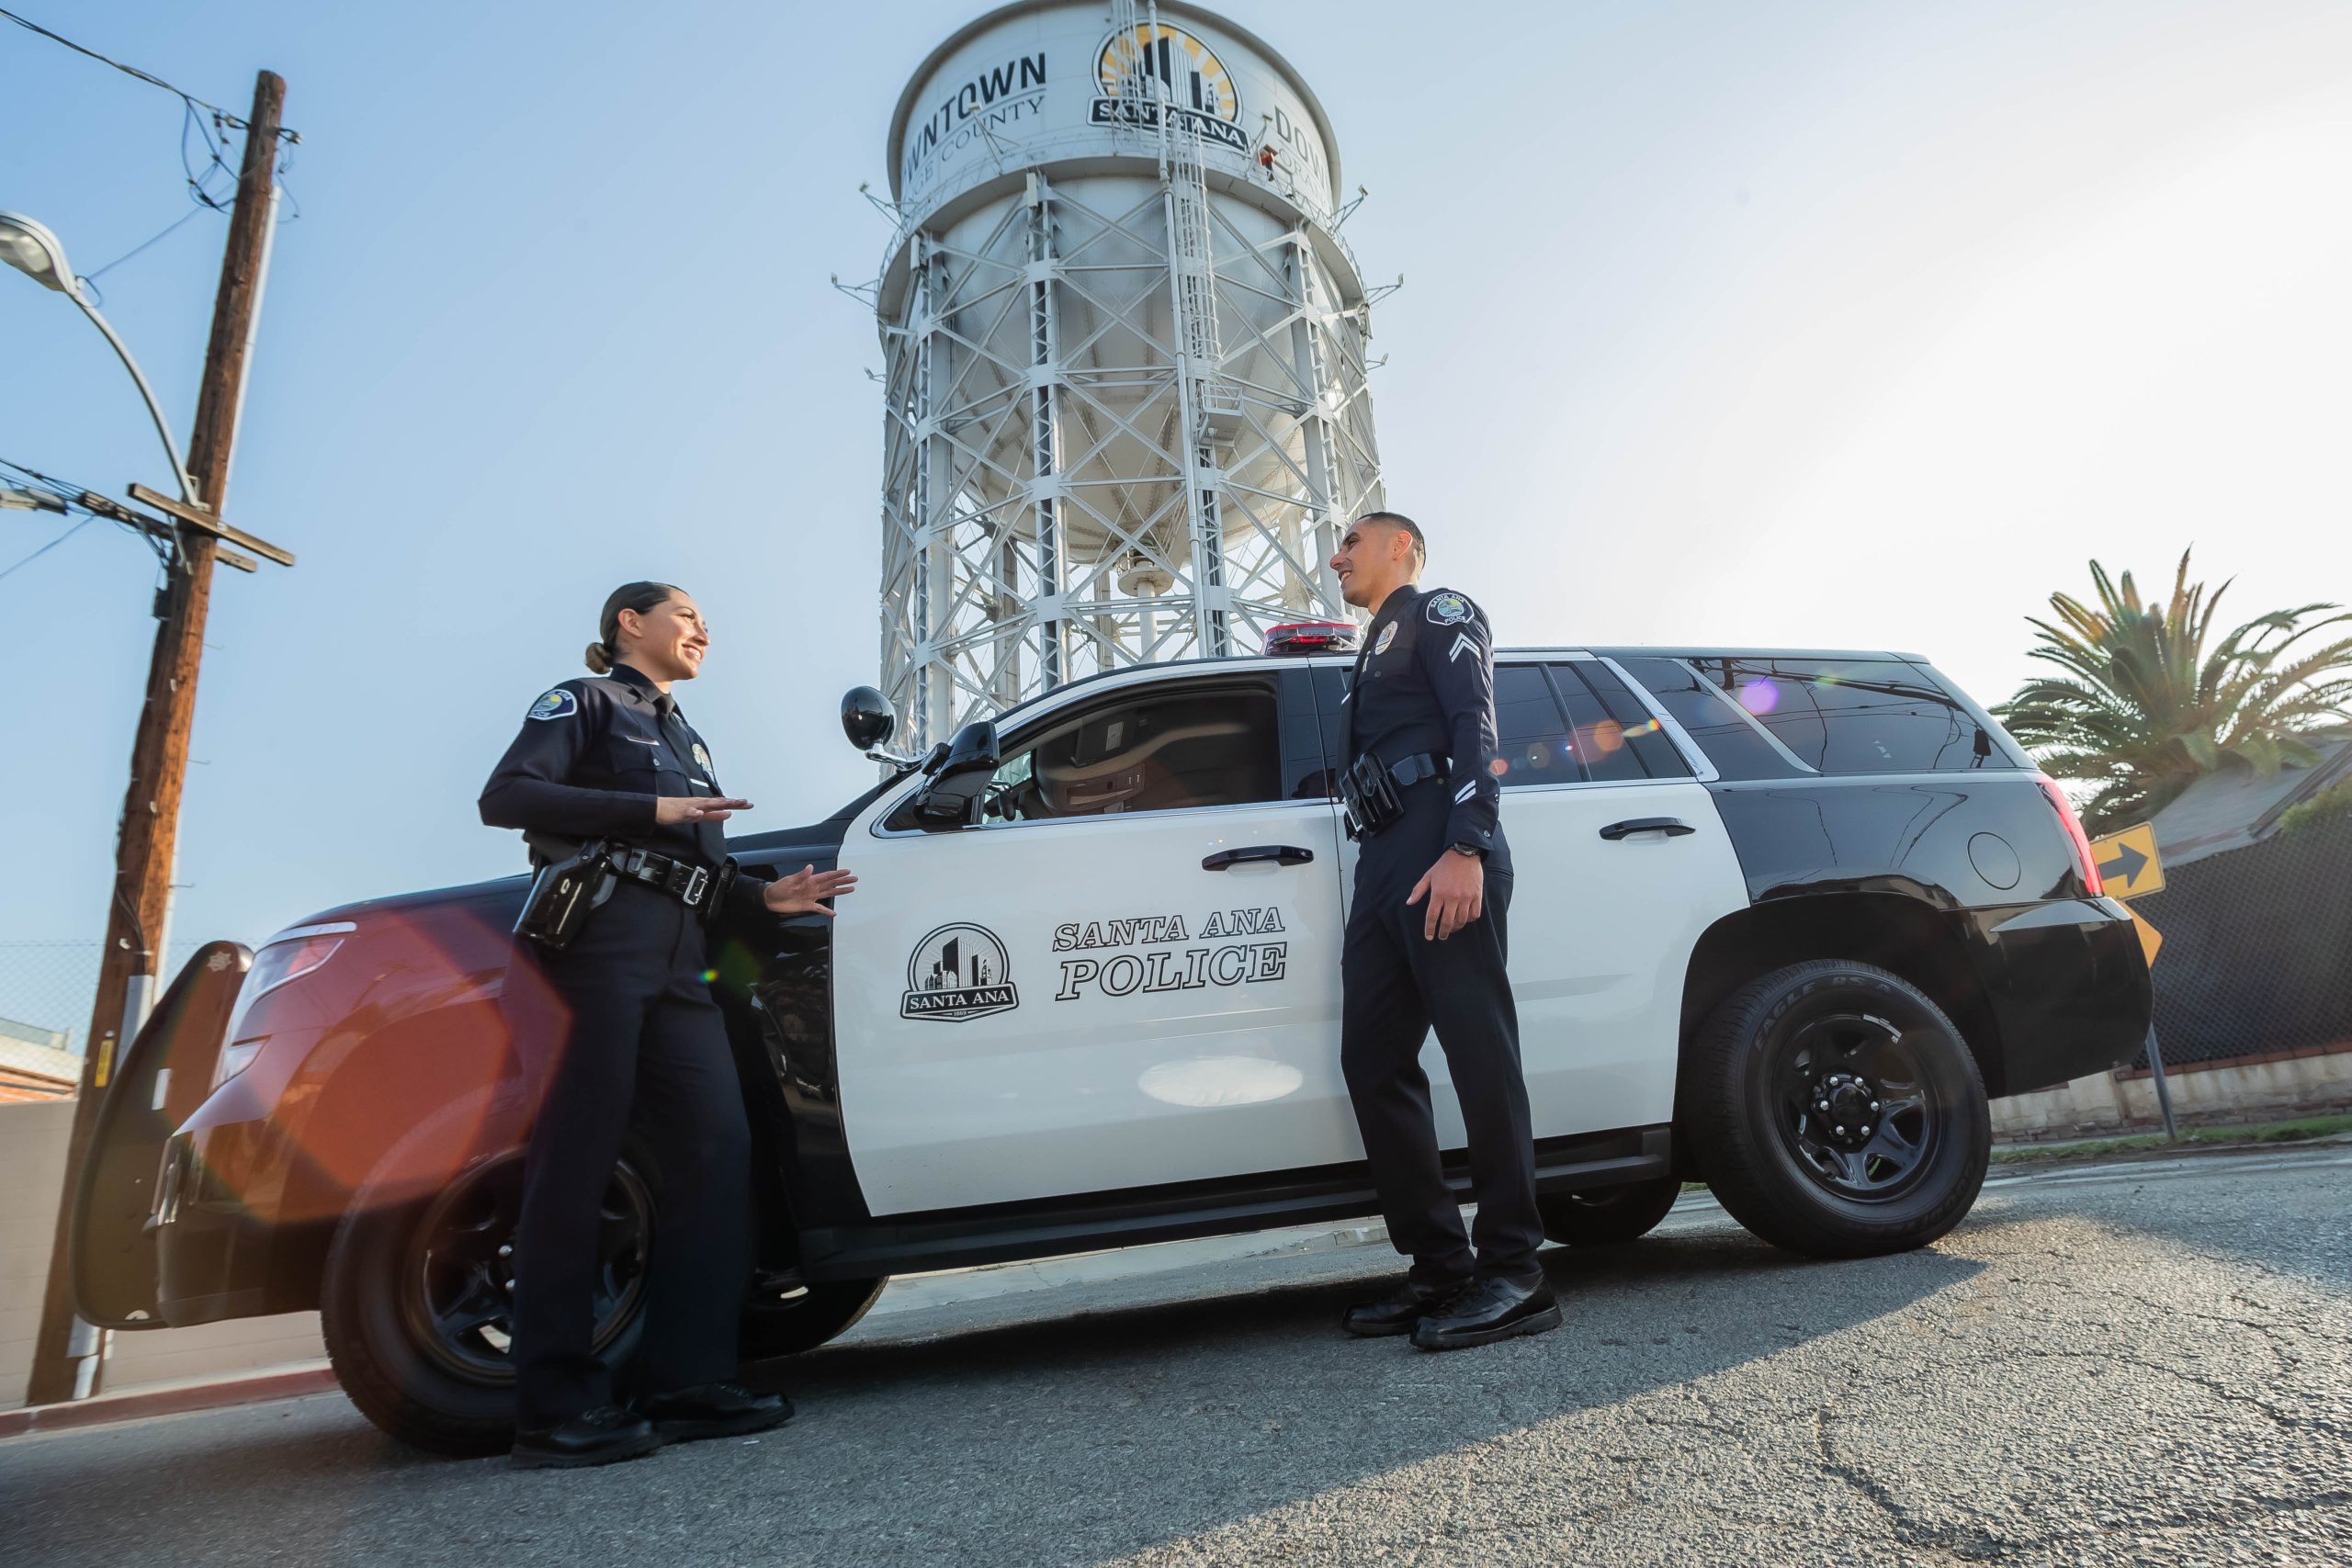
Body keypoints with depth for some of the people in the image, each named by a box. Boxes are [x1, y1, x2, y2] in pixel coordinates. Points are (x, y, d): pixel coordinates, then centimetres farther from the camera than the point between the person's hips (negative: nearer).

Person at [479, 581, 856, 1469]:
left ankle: (687, 1381, 0)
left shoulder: (685, 739, 29)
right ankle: (557, 1410, -2)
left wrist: (764, 896, 8)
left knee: (715, 1152, -4)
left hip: (676, 961, 7)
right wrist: (651, 810, -13)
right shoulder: (584, 703, 9)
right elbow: (505, 797, -8)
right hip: (596, 936, -7)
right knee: (578, 1162, -7)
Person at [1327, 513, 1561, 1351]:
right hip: (1384, 862, 9)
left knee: (1480, 1053, -10)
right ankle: (1440, 1268, 6)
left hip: (1440, 850, -9)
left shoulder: (1439, 610, 9)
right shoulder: (1377, 653, 34)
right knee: (1373, 1061, 2)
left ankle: (1513, 1276, -7)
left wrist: (1465, 848, -20)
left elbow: (1474, 723, -8)